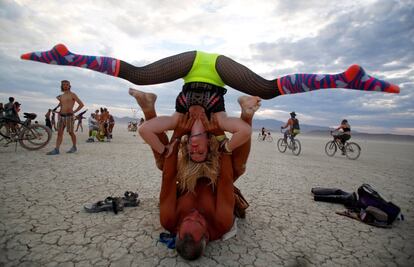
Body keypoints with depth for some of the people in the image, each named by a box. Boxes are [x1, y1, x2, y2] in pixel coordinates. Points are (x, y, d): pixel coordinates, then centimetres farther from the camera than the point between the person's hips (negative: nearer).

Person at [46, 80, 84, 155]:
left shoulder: (72, 95, -1)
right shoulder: (61, 96, 17)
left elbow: (81, 104, -6)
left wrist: (74, 111, -6)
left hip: (69, 116, -6)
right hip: (61, 116, 6)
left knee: (71, 132, 2)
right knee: (59, 133, -1)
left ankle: (74, 147, 17)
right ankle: (56, 149, -4)